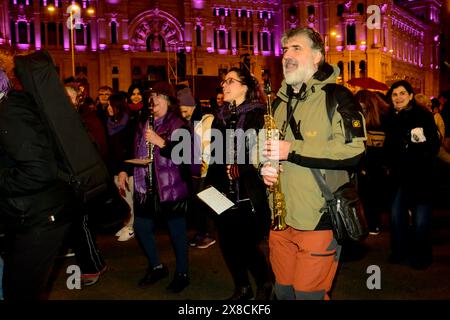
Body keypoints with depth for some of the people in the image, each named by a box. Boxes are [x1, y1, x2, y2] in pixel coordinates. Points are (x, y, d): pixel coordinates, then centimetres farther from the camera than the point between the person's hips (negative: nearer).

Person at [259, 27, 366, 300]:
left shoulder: (336, 97, -8)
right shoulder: (282, 102, 15)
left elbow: (353, 150, -20)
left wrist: (291, 150, -23)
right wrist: (265, 165, 2)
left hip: (319, 220, -7)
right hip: (281, 219, 7)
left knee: (308, 294, 4)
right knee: (283, 292, 18)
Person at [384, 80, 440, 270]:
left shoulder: (424, 116, -7)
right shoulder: (391, 118, 8)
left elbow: (435, 144, -8)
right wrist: (390, 166, 10)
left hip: (421, 175, -5)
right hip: (400, 175, 5)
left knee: (420, 218, 1)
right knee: (396, 214, 9)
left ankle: (421, 256, 19)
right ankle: (400, 251, 26)